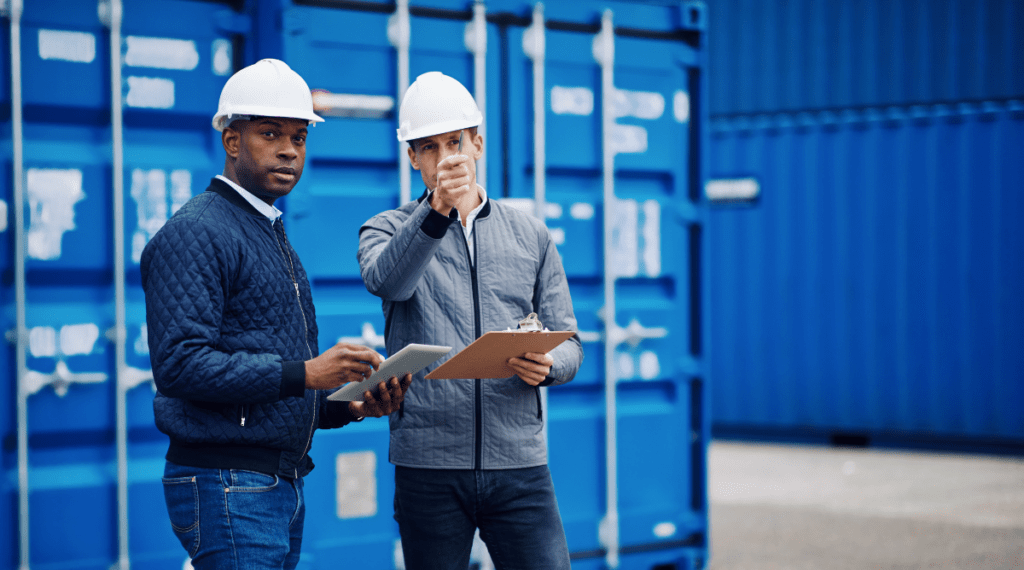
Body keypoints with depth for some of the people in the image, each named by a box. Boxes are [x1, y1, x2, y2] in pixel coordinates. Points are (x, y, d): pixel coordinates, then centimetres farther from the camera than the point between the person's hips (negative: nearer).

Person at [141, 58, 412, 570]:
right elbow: (181, 364, -21)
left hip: (285, 484, 9)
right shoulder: (195, 233, -9)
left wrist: (351, 405, 5)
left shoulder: (274, 236, 21)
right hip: (227, 485, -9)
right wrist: (304, 373, -22)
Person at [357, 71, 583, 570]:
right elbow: (386, 280, -19)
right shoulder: (388, 230, 6)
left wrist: (547, 365, -11)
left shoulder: (530, 236, 14)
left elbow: (568, 342, 13)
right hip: (428, 464, -1)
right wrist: (436, 211, -35)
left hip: (519, 460, 2)